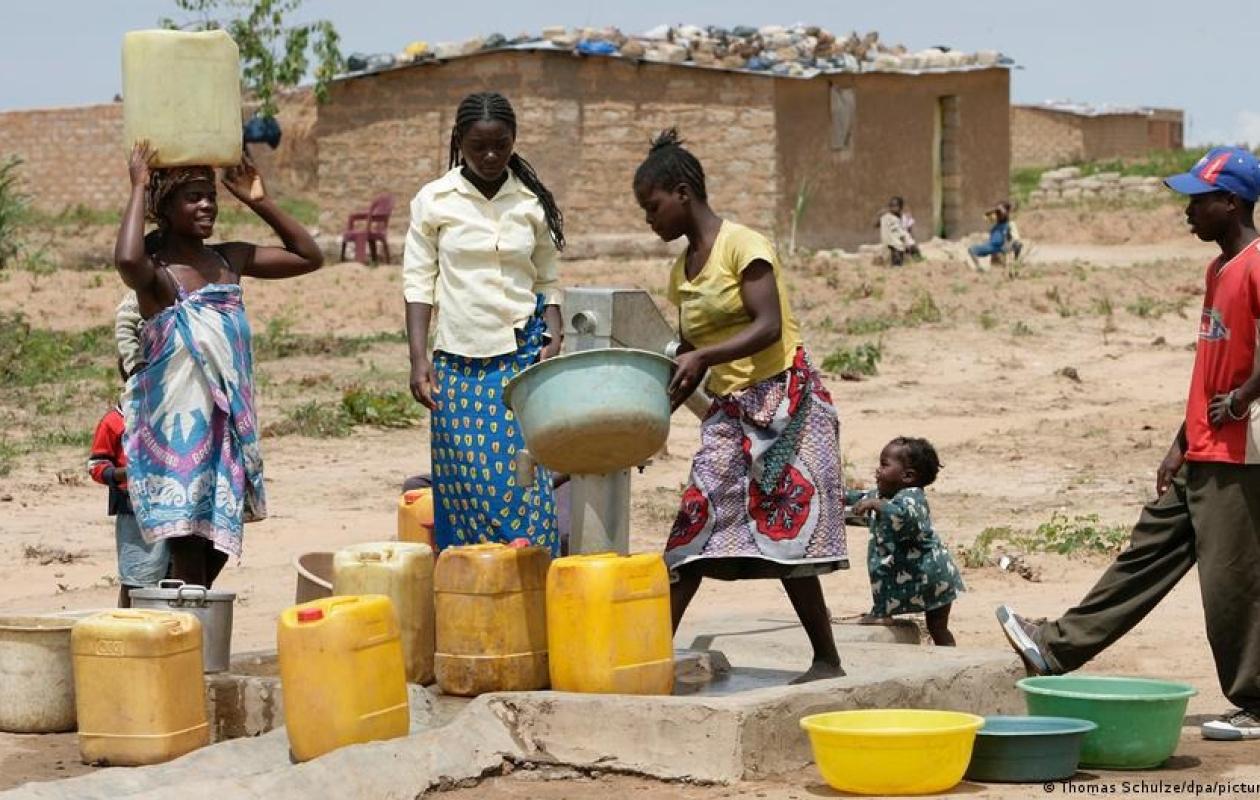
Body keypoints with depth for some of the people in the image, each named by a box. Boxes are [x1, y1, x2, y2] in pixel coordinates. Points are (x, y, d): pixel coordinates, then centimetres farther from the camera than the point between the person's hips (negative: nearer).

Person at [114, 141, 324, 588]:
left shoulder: (230, 260, 10)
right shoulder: (154, 270, -10)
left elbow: (308, 257, 18)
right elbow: (127, 260, -35)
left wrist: (260, 202, 9)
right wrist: (138, 188, -22)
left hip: (229, 422, 7)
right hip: (177, 425, -7)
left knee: (219, 550, 13)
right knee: (188, 557, -8)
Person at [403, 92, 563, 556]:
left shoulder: (533, 203, 6)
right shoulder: (434, 201, 2)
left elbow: (547, 281, 12)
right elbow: (418, 283, 2)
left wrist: (553, 340, -3)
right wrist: (418, 360, -6)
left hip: (523, 355, 1)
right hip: (458, 358, 0)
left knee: (524, 478, -6)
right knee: (462, 479, -3)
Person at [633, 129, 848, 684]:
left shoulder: (742, 245, -10)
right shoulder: (681, 272, 13)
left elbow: (768, 327, -20)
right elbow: (690, 356, 17)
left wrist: (701, 357, -29)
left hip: (784, 399, -7)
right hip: (729, 410, 8)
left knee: (786, 532, -9)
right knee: (695, 528, -1)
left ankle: (827, 661, 0)